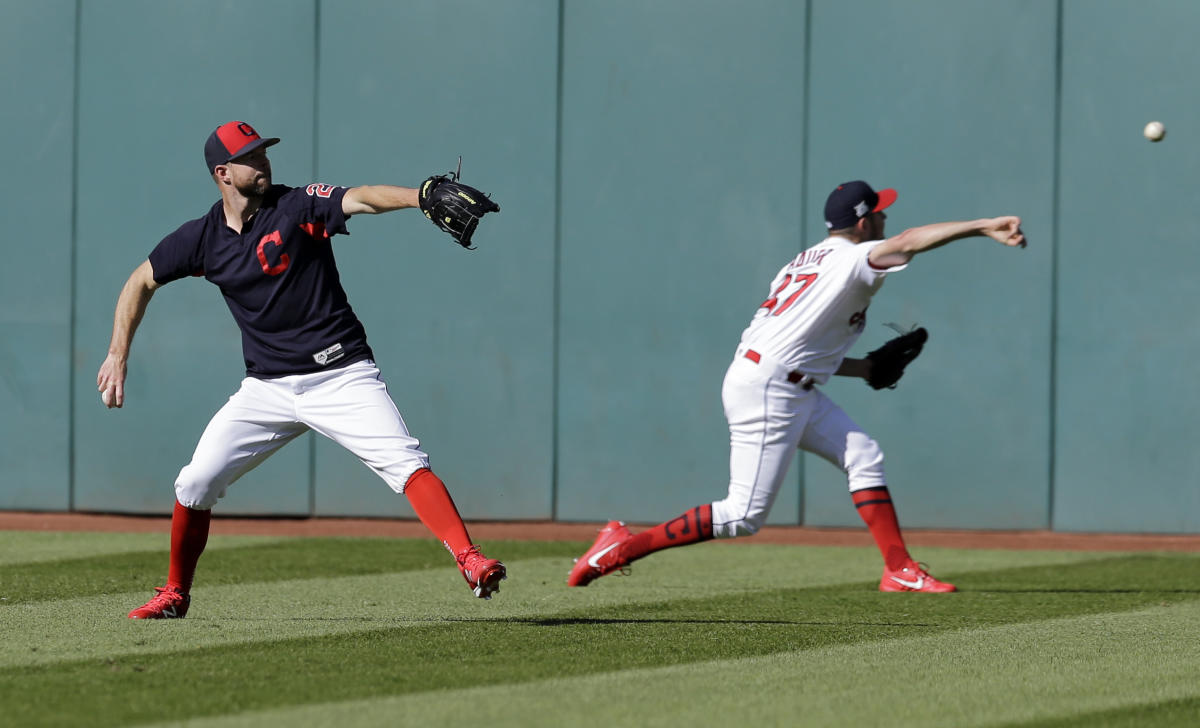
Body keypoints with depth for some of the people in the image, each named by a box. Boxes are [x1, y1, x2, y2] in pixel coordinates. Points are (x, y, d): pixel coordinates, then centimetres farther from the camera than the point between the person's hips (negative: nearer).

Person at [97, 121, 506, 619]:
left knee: (404, 461, -22)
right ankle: (175, 594, 18)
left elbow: (361, 199, -27)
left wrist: (422, 198, -44)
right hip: (267, 388, 3)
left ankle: (469, 561, -28)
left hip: (341, 377, -3)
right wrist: (118, 355, 6)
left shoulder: (298, 207, -9)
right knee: (195, 483, -1)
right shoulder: (202, 239, 1)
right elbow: (141, 282, 14)